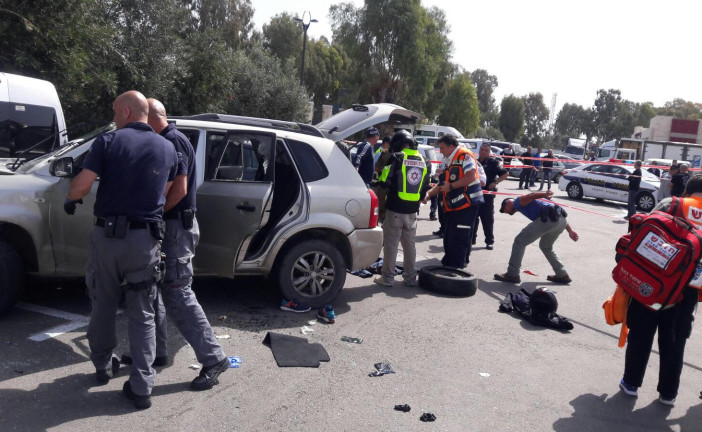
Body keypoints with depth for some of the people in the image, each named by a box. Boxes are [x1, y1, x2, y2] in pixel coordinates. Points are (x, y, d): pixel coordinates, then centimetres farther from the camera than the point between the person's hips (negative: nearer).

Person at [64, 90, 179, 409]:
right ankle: (141, 386, 7)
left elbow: (81, 185, -9)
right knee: (142, 314, 8)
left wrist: (70, 200, 13)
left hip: (107, 235, -1)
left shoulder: (108, 141, -5)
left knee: (103, 305, 19)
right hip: (145, 239, 1)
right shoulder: (167, 149, 5)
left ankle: (103, 366, 36)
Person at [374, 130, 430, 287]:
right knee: (409, 244, 14)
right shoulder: (422, 162, 9)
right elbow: (425, 187, 13)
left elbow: (386, 179, -10)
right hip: (412, 211, 5)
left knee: (391, 243, 3)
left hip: (395, 209, -5)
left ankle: (387, 277, 8)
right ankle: (410, 277, 20)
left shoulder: (397, 158, -11)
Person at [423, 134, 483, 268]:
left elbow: (471, 176, -24)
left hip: (467, 204, -10)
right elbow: (443, 183, 23)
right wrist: (429, 193, 8)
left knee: (460, 239, -7)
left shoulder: (464, 155, -11)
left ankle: (455, 268, -1)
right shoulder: (448, 161, 19)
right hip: (452, 206, 10)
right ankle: (447, 265, 27)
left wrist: (451, 186, -17)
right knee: (449, 238, 16)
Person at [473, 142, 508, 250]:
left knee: (488, 219, 0)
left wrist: (495, 182, -16)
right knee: (473, 217, 10)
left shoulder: (493, 162, -3)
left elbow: (505, 173, -6)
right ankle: (472, 238, 21)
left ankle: (489, 241, 8)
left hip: (487, 195, -5)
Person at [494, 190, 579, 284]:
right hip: (562, 220, 9)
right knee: (546, 247, 31)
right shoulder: (528, 204, 36)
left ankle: (512, 275, 5)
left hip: (548, 220, -9)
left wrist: (544, 194, -29)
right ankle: (562, 275, 30)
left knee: (519, 242, 2)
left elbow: (531, 195, -9)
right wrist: (570, 230, 23)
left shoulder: (517, 202, 14)